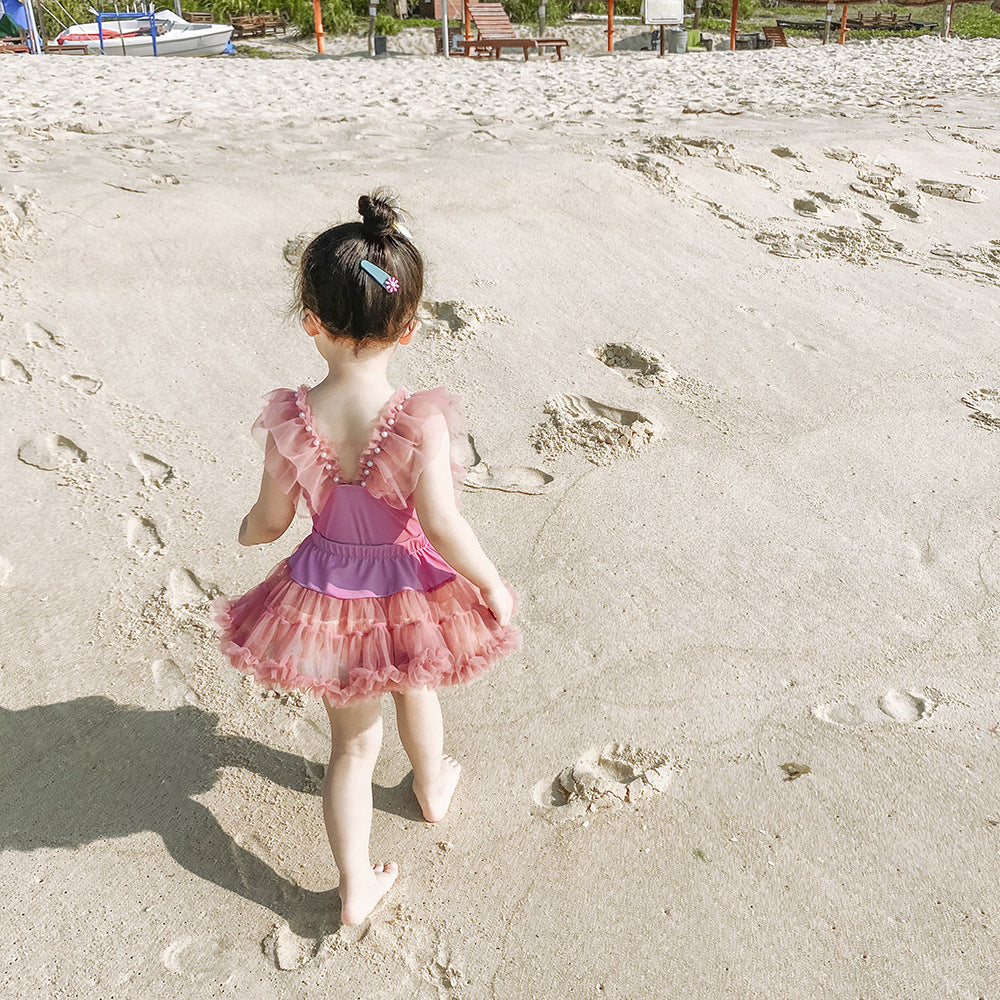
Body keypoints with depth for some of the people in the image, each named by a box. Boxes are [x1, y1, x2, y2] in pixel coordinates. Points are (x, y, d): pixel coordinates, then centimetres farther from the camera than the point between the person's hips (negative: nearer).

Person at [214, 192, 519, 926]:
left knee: (353, 739, 19)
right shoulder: (419, 422, -26)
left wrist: (248, 530, 16)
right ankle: (433, 789, 60)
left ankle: (357, 891, 29)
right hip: (409, 591, -1)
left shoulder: (291, 420, -18)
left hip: (325, 591, 1)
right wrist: (493, 587, -12)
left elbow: (272, 521, -8)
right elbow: (441, 526, -27)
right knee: (414, 691, 31)